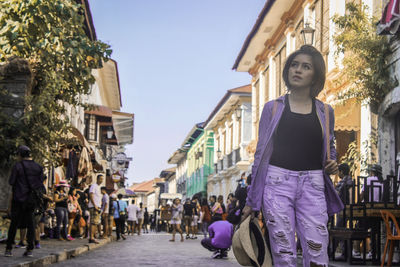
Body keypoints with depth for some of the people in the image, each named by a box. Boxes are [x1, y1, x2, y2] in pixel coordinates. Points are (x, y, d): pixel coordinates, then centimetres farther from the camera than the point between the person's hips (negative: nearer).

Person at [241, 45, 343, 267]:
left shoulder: (325, 112, 13)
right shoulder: (273, 108, 9)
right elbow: (261, 153, 9)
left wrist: (332, 165, 0)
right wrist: (251, 201, 6)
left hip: (312, 186, 1)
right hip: (278, 182, -1)